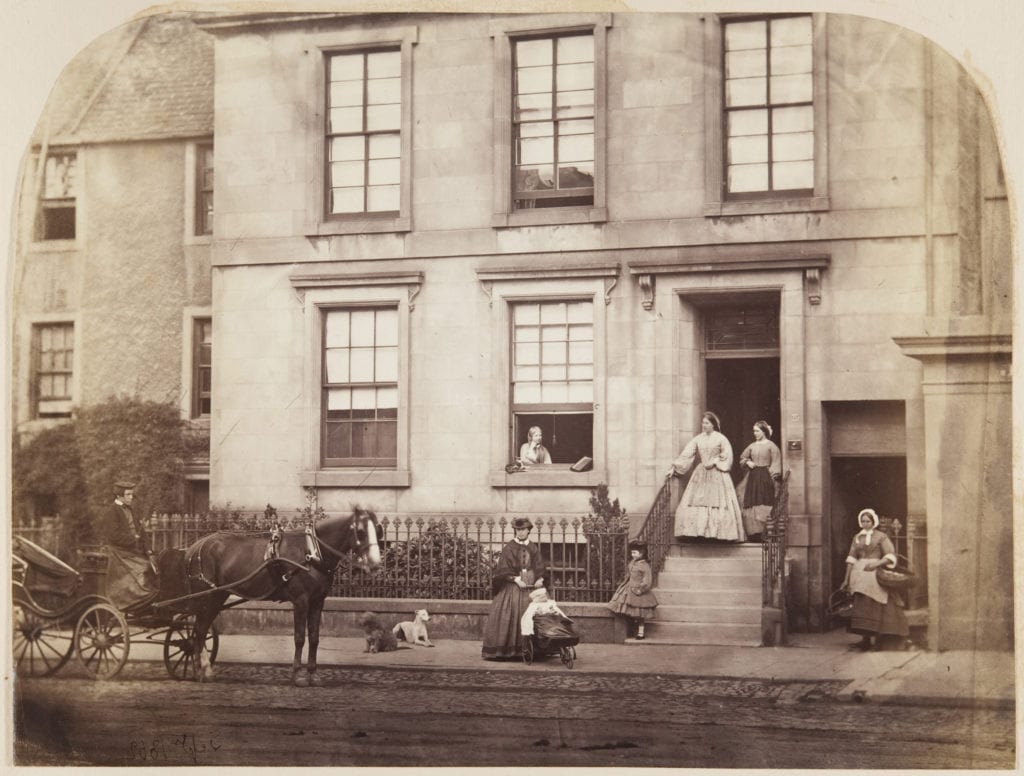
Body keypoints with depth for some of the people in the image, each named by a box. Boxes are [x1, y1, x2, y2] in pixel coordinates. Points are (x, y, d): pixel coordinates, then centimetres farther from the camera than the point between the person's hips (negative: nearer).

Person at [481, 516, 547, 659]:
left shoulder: (534, 548, 11)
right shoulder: (509, 548, 0)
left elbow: (539, 568, 8)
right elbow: (504, 570, -5)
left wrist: (539, 579, -11)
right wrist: (517, 579, -17)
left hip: (531, 588, 3)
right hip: (512, 588, -3)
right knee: (508, 615, -9)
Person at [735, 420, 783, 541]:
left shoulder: (771, 446, -2)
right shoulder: (752, 446, 12)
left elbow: (775, 463, -4)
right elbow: (742, 457, 22)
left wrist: (773, 477, -14)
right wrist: (747, 462, 2)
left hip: (765, 478, -5)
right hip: (753, 477, 5)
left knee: (764, 506, -8)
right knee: (751, 503, 0)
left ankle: (765, 533, -6)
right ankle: (754, 533, 3)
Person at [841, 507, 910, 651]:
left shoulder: (881, 537, 1)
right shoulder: (857, 538, 16)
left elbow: (891, 556, -5)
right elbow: (851, 559, 14)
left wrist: (876, 564, -19)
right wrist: (847, 579, 10)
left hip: (876, 574, -5)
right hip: (860, 574, 5)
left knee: (875, 607, -8)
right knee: (862, 607, 1)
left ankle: (879, 640, -5)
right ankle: (865, 640, 3)